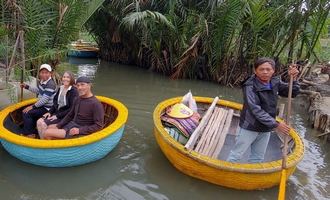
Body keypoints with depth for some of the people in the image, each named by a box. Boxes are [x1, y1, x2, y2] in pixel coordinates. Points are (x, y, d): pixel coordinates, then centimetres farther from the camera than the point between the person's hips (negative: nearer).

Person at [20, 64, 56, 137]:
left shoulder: (51, 84, -26)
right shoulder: (41, 81, 3)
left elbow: (44, 99, -27)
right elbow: (38, 91, 25)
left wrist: (33, 106, -19)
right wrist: (27, 86, 18)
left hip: (47, 108, -10)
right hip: (42, 105, 10)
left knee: (27, 113, -14)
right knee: (25, 110, 18)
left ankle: (30, 134, 2)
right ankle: (32, 131, 27)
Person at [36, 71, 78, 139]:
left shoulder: (73, 91, -13)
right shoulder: (60, 88, 10)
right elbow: (55, 103, 17)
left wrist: (58, 116, -17)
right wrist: (49, 112, 1)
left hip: (65, 116, -7)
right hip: (56, 113, 7)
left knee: (44, 124, -20)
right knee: (39, 122, -11)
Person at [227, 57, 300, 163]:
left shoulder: (275, 82, -1)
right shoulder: (250, 86, -21)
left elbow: (293, 93, 4)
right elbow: (256, 110, -26)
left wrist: (293, 79, -15)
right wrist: (275, 125, -27)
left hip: (266, 128, 6)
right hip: (250, 127, -6)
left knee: (258, 158, 19)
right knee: (236, 156, 5)